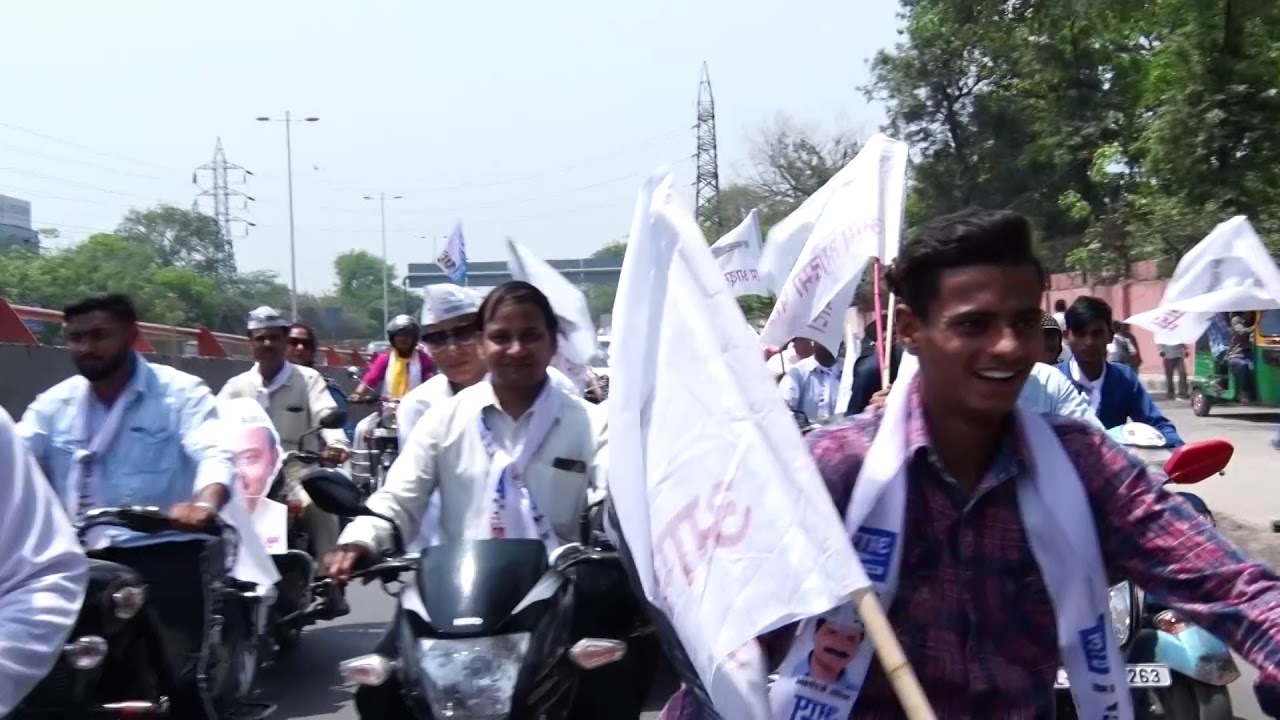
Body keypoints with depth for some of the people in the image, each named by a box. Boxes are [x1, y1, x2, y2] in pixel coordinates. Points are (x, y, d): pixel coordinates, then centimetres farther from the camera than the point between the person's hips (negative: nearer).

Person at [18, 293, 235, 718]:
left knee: (173, 682, -13)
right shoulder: (54, 402, 14)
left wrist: (205, 503, -41)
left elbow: (213, 455, -17)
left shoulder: (181, 393, -1)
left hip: (162, 553, -4)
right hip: (80, 559, 5)